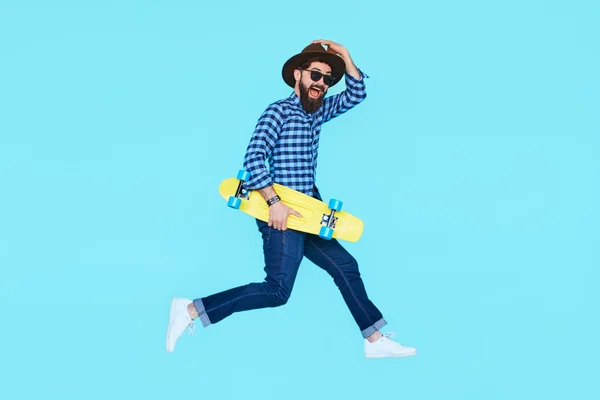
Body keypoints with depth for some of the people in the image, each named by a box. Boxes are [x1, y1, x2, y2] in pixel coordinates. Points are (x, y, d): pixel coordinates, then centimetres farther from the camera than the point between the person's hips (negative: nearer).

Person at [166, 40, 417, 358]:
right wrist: (274, 202, -26)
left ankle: (374, 339, 21)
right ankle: (191, 310, -11)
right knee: (278, 290, -15)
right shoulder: (279, 111, -8)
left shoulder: (316, 111, 16)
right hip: (282, 212, -9)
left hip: (307, 212, 9)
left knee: (345, 265, 11)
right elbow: (253, 157, -19)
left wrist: (345, 57, 7)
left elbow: (355, 94, 21)